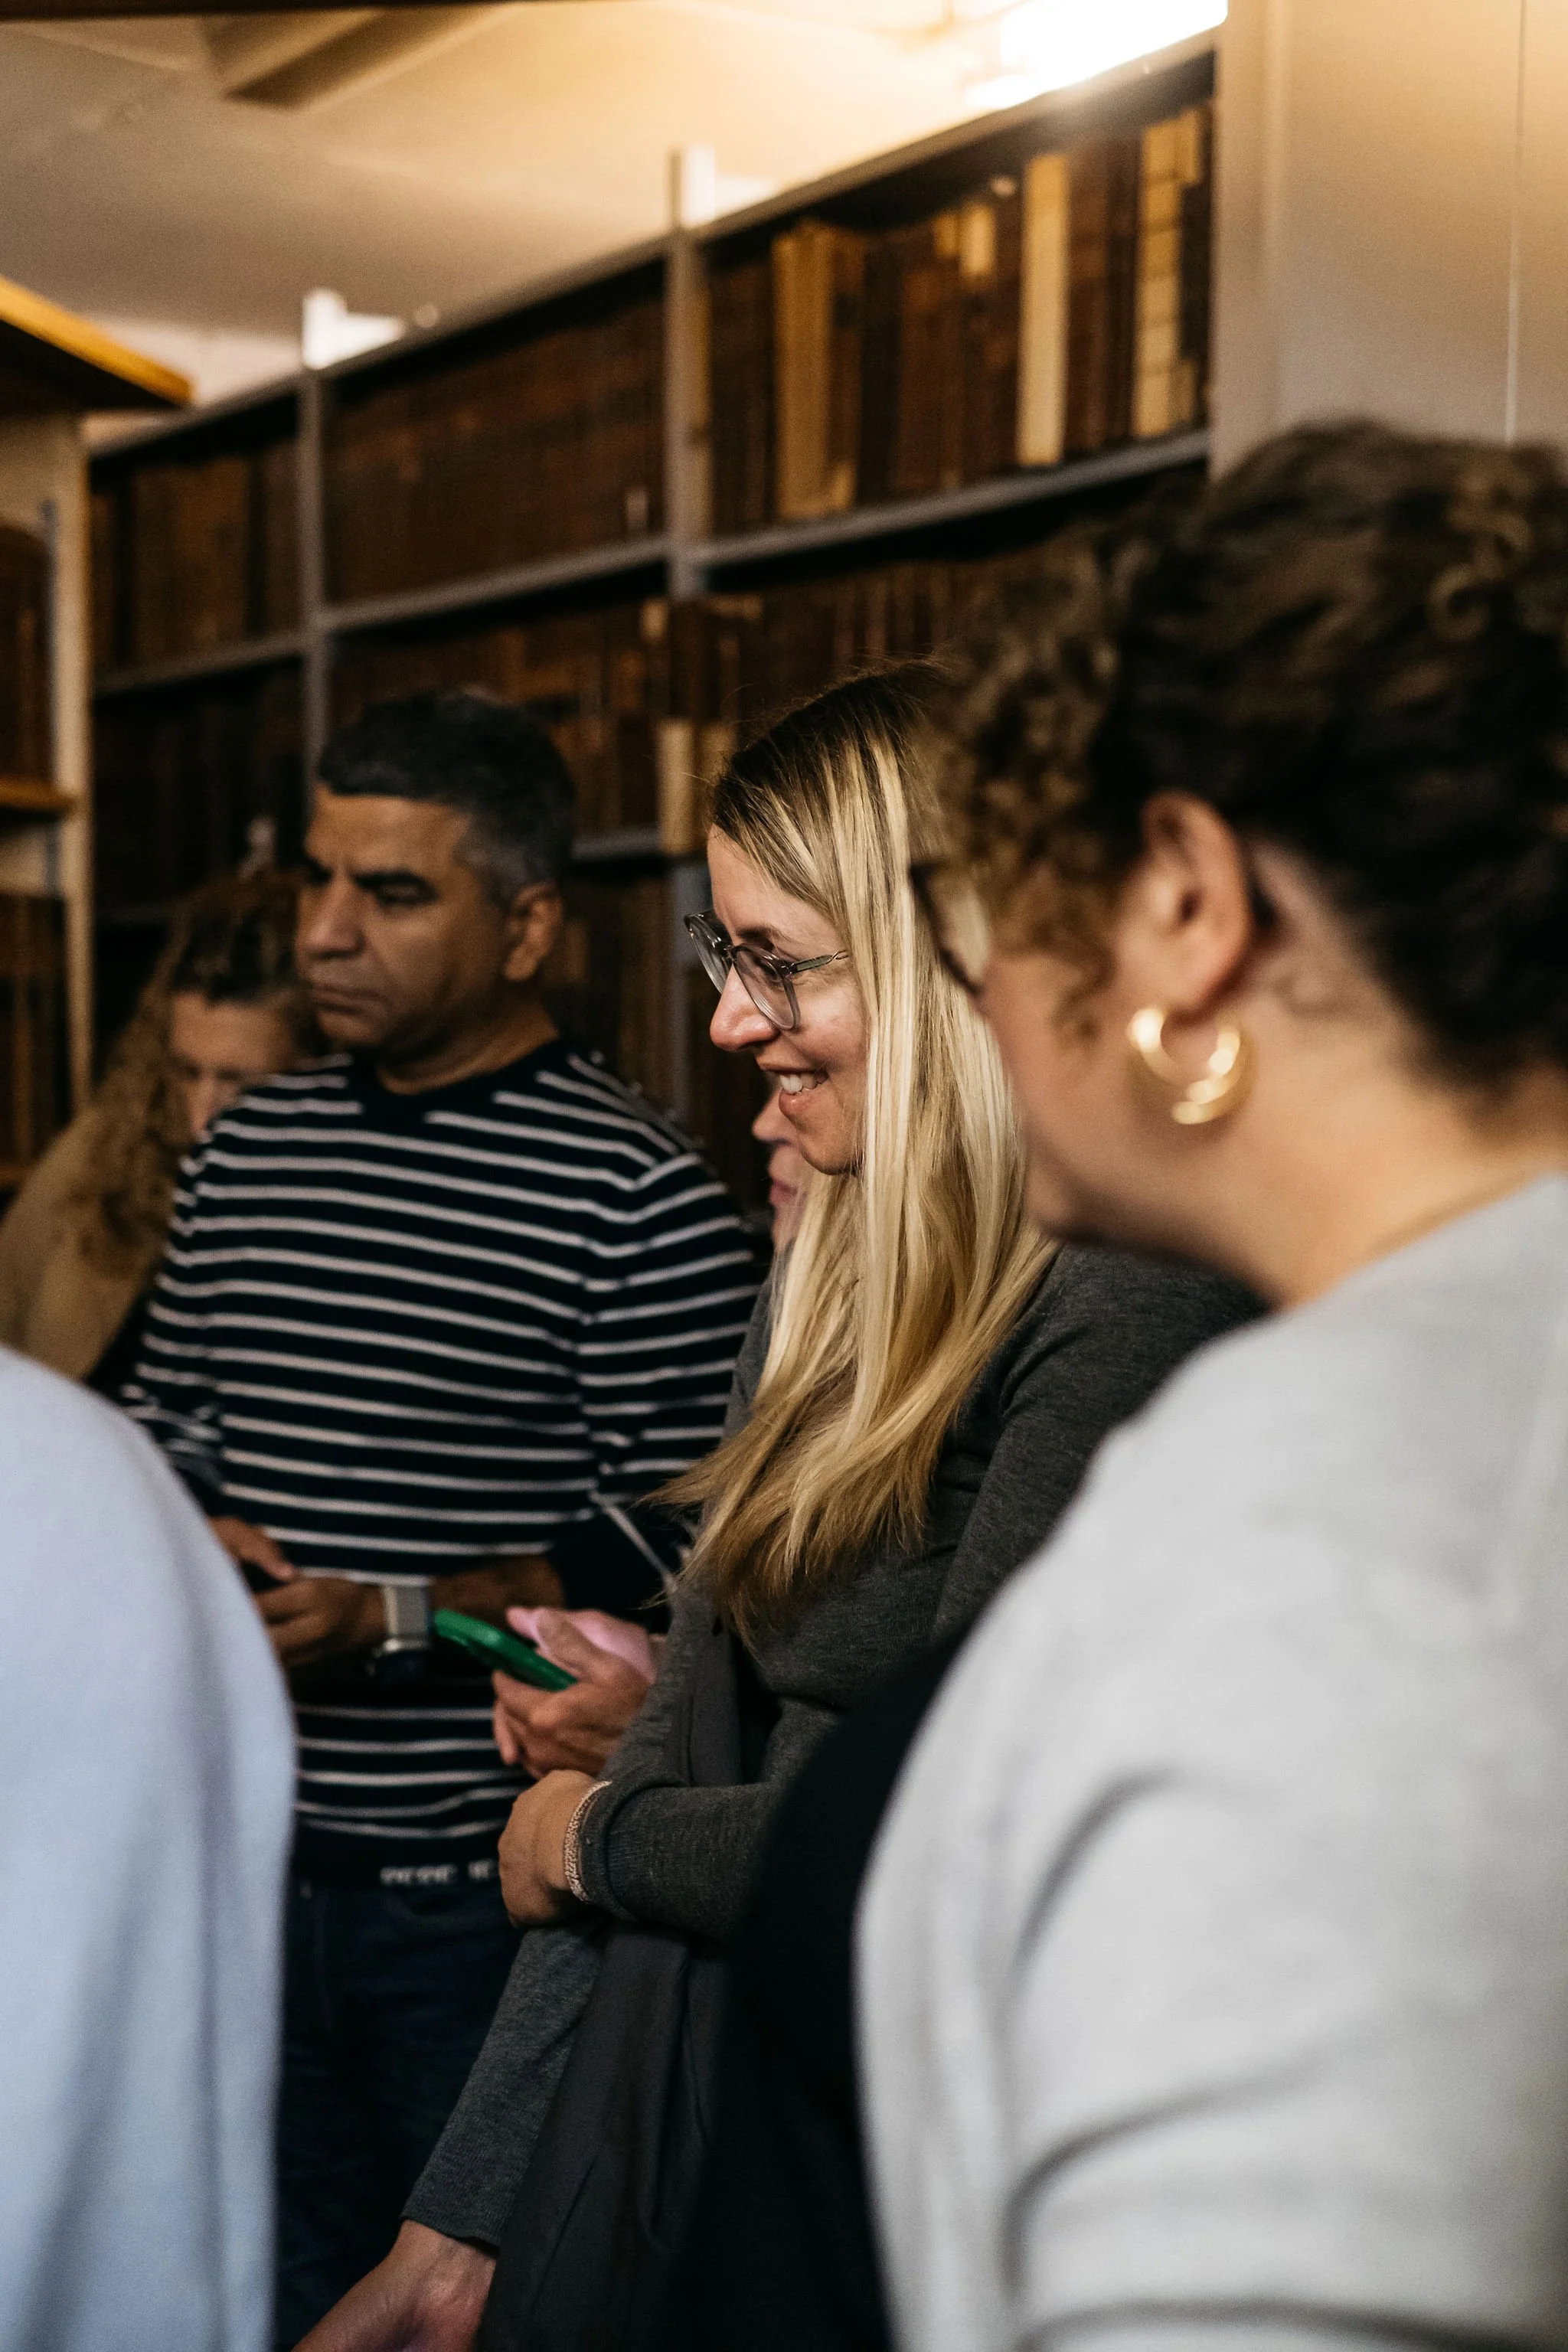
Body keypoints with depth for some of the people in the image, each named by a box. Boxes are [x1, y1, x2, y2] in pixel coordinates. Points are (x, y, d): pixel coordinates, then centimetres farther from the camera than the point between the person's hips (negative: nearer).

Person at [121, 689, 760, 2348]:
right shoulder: (248, 1148, 9)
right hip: (249, 1854, 6)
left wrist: (389, 1621, -20)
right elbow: (162, 1413, 19)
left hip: (485, 1886, -5)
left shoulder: (638, 1194, -11)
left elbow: (675, 1530, -14)